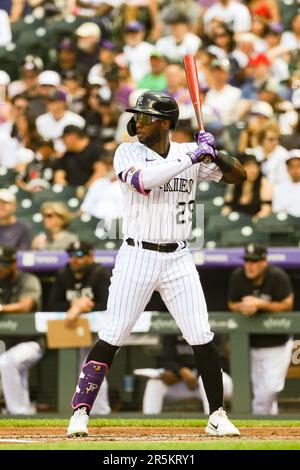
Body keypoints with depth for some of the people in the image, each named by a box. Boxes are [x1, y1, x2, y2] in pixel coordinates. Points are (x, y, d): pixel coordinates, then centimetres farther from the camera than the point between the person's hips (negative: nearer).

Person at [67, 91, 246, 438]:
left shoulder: (190, 153, 5)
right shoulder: (128, 152, -3)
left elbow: (239, 175, 5)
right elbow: (142, 180, -24)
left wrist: (214, 155, -14)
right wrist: (191, 157, -23)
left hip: (178, 259, 2)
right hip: (136, 256, -2)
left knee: (202, 339, -1)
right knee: (110, 338, -4)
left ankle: (217, 416, 11)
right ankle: (80, 412, 1)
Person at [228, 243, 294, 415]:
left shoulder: (278, 277, -18)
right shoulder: (238, 277, -7)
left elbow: (287, 304, -19)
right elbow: (232, 305, 4)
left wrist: (259, 304, -27)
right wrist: (243, 307, -20)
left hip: (277, 344, -4)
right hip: (251, 344, 4)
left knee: (269, 389, -10)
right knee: (259, 391, 8)